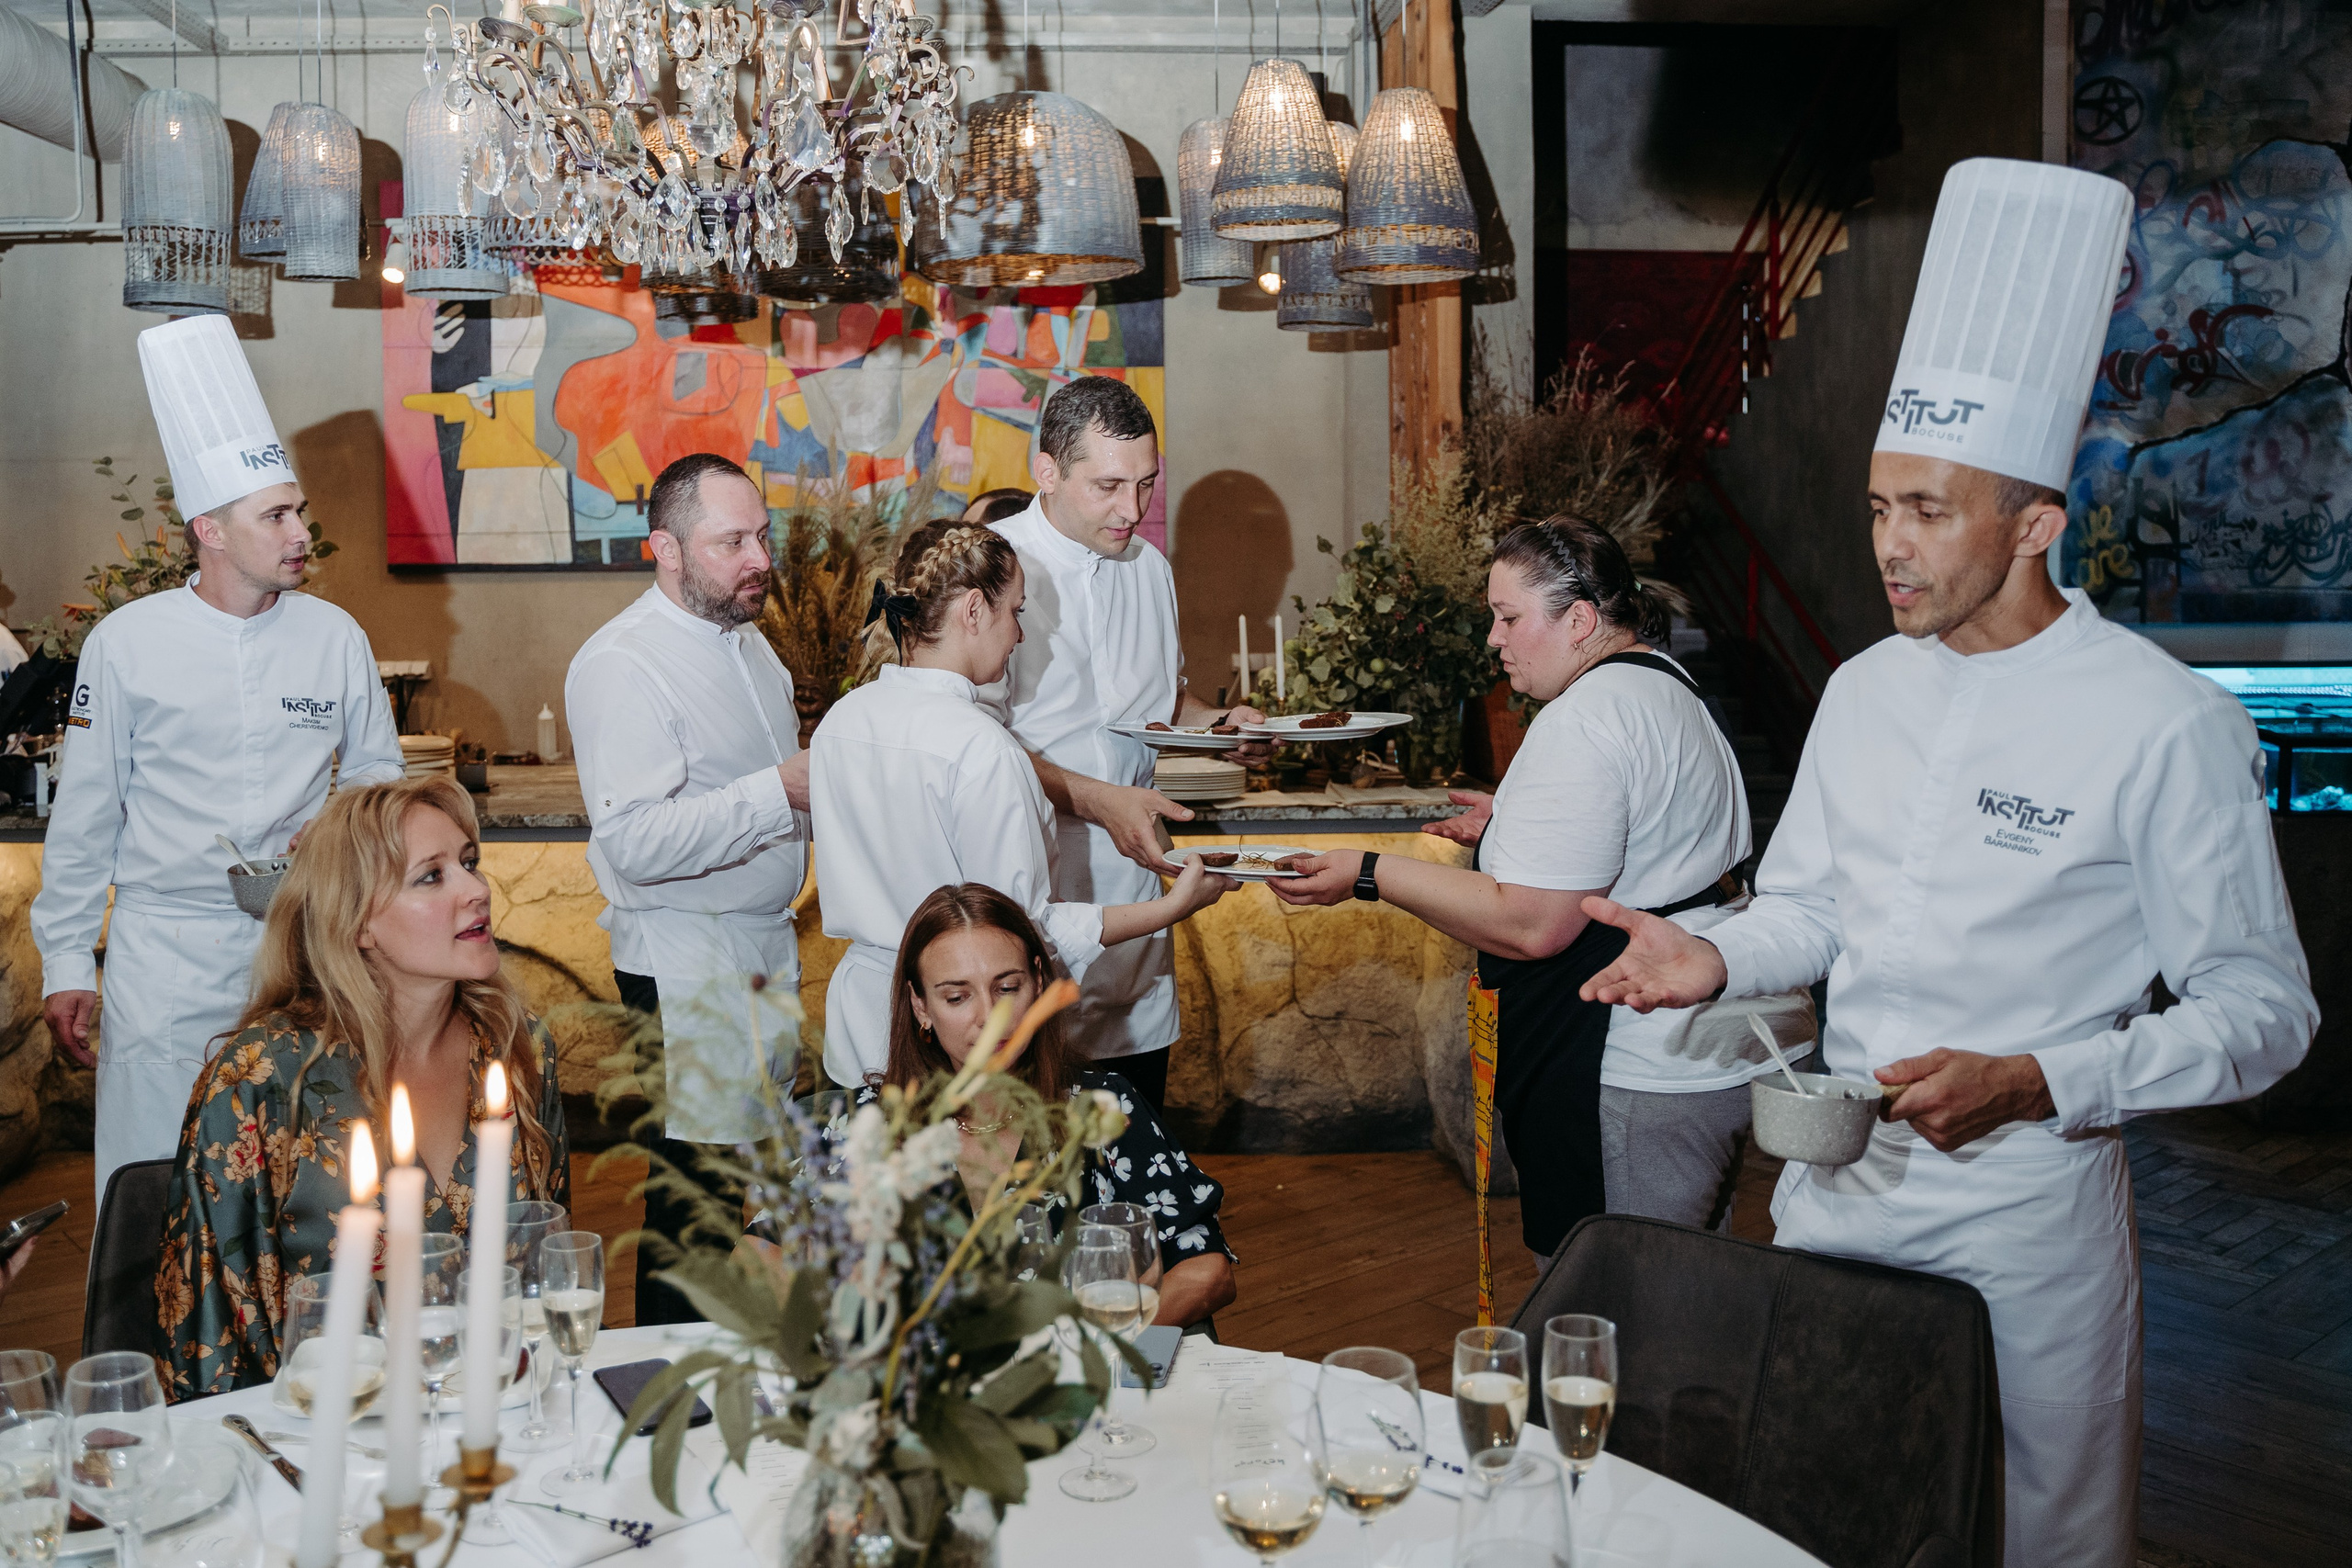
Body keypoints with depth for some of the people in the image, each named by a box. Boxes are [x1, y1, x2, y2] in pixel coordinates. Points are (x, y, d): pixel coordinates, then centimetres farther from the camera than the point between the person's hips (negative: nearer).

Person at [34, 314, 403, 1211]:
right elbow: (84, 817, 4)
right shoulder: (126, 644, -2)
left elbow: (376, 769, 13)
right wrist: (65, 963, 4)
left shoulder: (333, 636, 2)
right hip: (164, 948, -1)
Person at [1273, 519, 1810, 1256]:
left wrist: (1371, 874, -17)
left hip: (1646, 1078, -11)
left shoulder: (1582, 721, -20)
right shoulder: (1666, 685, 14)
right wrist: (1518, 826, 21)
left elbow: (1530, 925, -23)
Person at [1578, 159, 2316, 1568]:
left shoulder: (2167, 725, -15)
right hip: (1834, 1184, 5)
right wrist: (1716, 958, -6)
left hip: (2026, 1208, -5)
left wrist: (2035, 1085, -23)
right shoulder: (1866, 692, 4)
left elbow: (2265, 1012, -12)